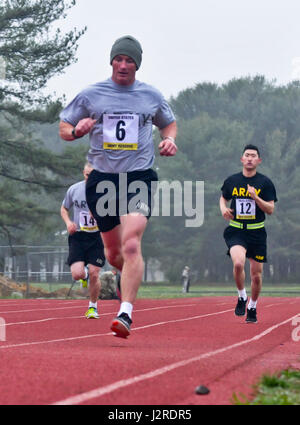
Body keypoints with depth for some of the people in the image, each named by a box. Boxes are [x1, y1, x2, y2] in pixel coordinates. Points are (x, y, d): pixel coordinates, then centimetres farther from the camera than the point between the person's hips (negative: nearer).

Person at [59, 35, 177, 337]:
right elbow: (64, 129, 12)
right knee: (113, 253, 10)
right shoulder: (90, 95, 6)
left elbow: (169, 122, 26)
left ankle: (125, 314, -24)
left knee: (131, 245, -21)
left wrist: (169, 139, 4)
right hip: (102, 178, 2)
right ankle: (129, 274, 47)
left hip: (139, 177, -2)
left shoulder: (151, 96, 8)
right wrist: (78, 129, -11)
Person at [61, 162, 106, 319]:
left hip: (96, 237, -1)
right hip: (77, 236, 1)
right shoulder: (73, 190, 1)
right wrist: (68, 222, -3)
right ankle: (84, 273, 26)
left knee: (94, 274, -4)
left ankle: (93, 306, 19)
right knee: (77, 274, -13)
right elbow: (64, 208, 16)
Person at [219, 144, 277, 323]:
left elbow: (270, 209, -4)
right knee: (238, 263, -26)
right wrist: (224, 208, 0)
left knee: (256, 274, 5)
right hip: (236, 231, 0)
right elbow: (223, 198, 22)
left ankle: (252, 307, 29)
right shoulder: (231, 181, 5)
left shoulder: (265, 183, 0)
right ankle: (242, 297, -1)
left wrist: (255, 197, -19)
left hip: (257, 233, 0)